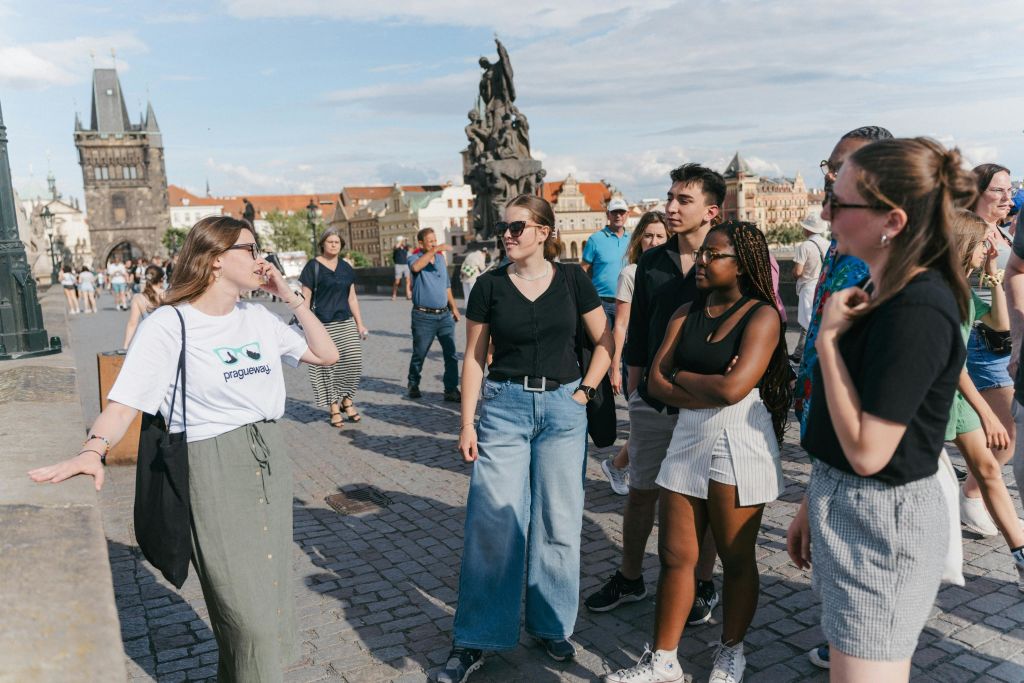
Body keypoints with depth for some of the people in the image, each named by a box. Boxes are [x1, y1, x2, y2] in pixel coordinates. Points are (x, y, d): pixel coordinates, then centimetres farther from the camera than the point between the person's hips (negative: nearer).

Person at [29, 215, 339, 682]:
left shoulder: (258, 317, 8)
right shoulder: (168, 325, -9)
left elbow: (326, 355, 10)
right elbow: (124, 403, -15)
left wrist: (291, 298, 3)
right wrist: (93, 450, -35)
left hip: (270, 457, 6)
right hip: (212, 467, -6)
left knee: (272, 589, 14)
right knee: (246, 613, -3)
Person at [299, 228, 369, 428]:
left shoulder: (346, 268, 13)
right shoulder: (313, 266, -1)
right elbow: (306, 298, -3)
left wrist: (360, 323, 13)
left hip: (346, 322, 4)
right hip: (323, 324, -4)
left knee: (352, 362, -3)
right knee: (328, 366, -2)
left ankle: (347, 400, 14)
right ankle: (334, 408, 8)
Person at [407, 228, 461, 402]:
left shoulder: (441, 258, 12)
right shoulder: (416, 258, -4)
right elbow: (416, 267, -31)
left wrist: (453, 306, 19)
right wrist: (434, 250, -31)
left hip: (444, 314, 5)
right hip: (424, 316, -4)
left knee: (451, 353, -1)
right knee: (419, 354, 8)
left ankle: (451, 390, 5)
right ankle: (413, 385, 29)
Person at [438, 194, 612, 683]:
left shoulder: (572, 280, 1)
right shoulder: (489, 285, 0)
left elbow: (605, 342, 7)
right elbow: (474, 357, 3)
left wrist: (584, 391, -3)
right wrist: (467, 423, -2)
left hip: (562, 409, 1)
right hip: (504, 405, 0)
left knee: (557, 523, 7)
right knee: (492, 522, -1)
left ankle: (552, 625, 27)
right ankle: (474, 640, 13)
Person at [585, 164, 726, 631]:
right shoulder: (652, 262, 5)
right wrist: (634, 389, 9)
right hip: (653, 401, 4)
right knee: (640, 492, 13)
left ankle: (703, 585, 30)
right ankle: (629, 578, 31)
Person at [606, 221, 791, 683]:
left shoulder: (762, 315, -8)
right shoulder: (686, 314, 8)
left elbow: (733, 388, -20)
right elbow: (655, 382, 0)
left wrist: (681, 376, -5)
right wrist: (709, 391, -14)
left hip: (739, 444, -5)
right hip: (688, 439, 5)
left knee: (736, 557, 11)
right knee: (675, 555, 8)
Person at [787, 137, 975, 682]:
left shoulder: (917, 312, -24)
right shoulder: (884, 291, 6)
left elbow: (867, 451, -24)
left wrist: (829, 338, -19)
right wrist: (813, 504, 17)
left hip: (882, 521, -9)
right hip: (848, 505, 9)